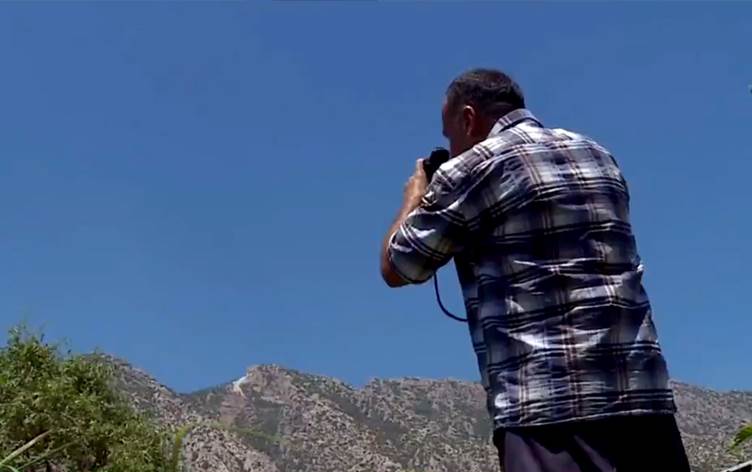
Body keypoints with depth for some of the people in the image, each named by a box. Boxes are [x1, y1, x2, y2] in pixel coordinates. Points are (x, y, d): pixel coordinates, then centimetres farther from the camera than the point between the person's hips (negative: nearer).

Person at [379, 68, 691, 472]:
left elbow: (395, 268, 10)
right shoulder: (599, 157, 20)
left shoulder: (471, 169, 0)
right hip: (646, 397, 7)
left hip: (551, 406, -7)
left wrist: (415, 194, 28)